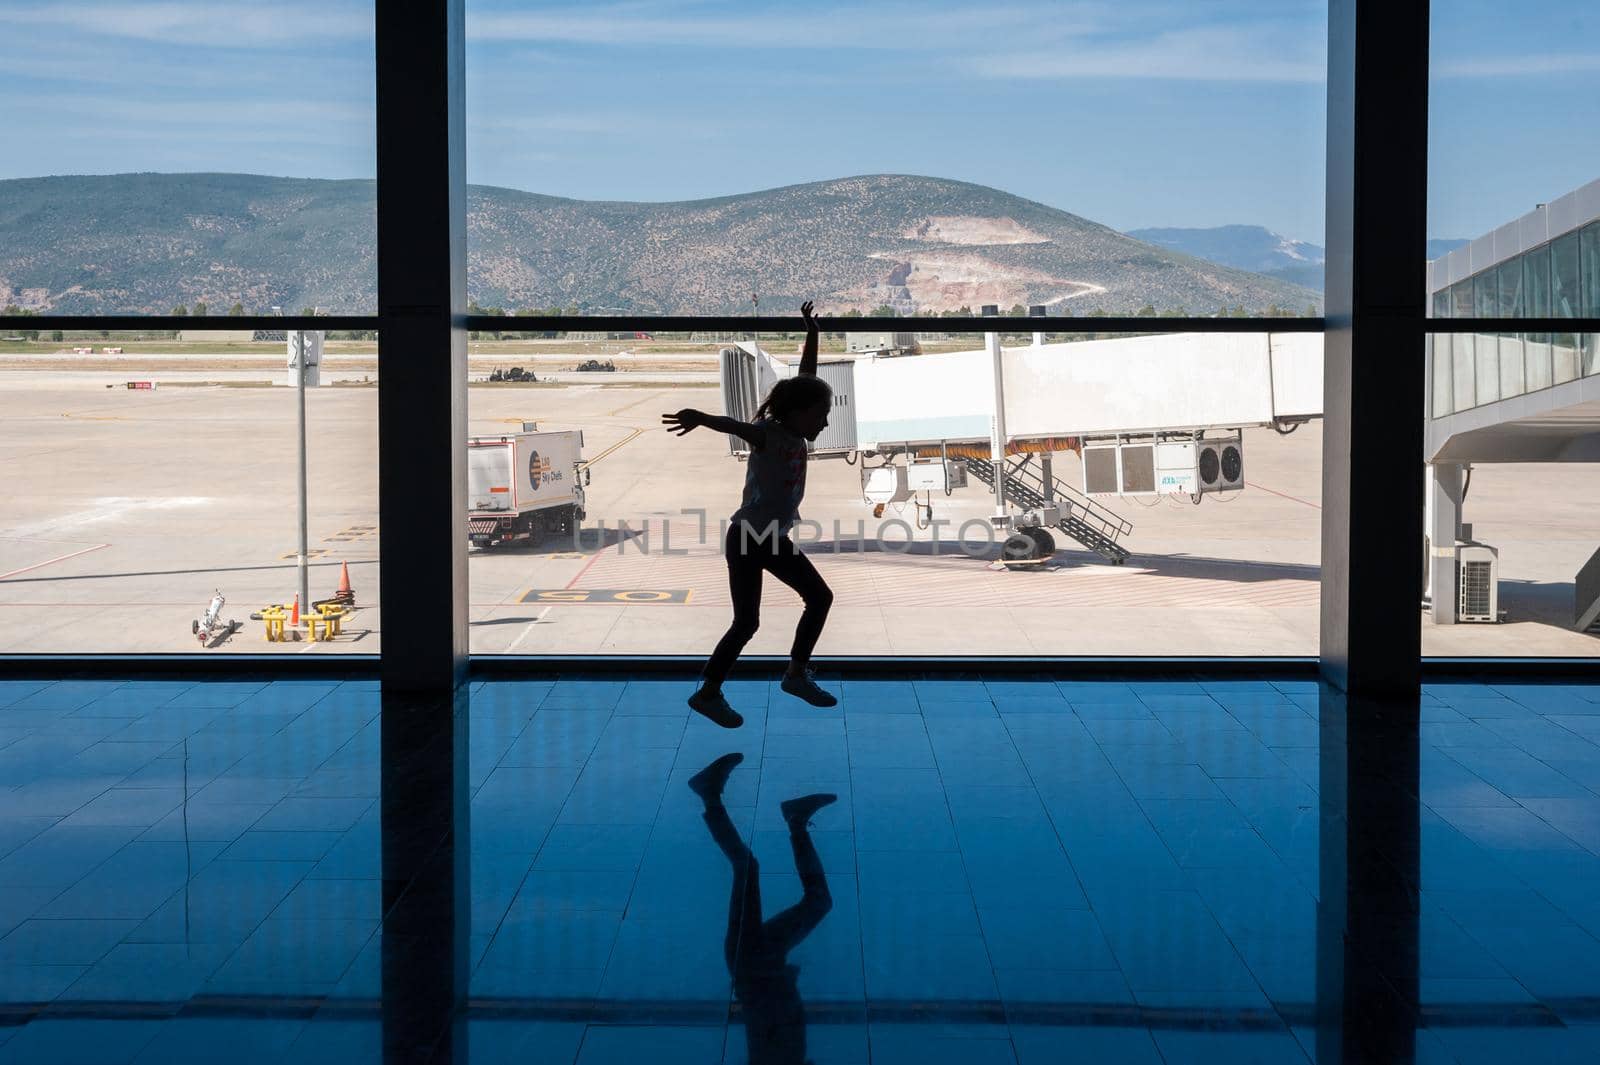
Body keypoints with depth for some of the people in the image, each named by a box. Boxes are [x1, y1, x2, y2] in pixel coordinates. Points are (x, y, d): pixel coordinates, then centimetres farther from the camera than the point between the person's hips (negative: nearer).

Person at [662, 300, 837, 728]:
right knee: (747, 623, -5)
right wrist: (701, 418, -63)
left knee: (820, 596, 12)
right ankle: (708, 693, 8)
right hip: (746, 539, -9)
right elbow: (736, 425, -44)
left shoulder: (797, 434, 0)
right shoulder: (768, 435, -22)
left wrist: (811, 332, 5)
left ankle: (797, 674, 22)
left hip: (775, 538, 9)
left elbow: (806, 375, 7)